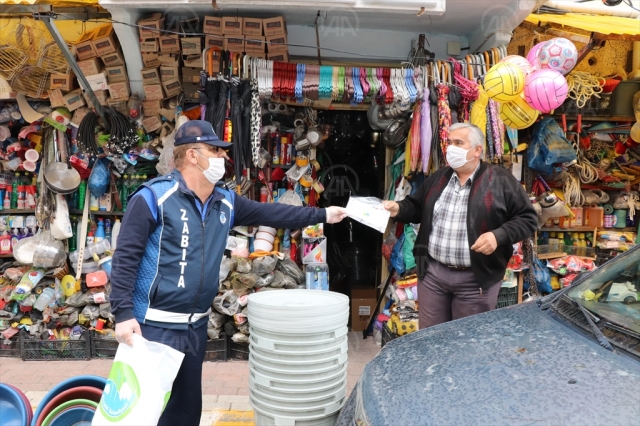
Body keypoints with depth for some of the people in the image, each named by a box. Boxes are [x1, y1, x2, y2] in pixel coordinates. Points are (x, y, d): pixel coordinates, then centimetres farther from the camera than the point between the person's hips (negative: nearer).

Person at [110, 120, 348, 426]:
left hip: (196, 326, 7)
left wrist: (322, 215, 12)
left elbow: (270, 214, 12)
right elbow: (125, 257, -15)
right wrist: (123, 313, -19)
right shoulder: (155, 197, -15)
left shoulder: (225, 203, 6)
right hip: (156, 326, -7)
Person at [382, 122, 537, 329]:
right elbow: (416, 207, 17)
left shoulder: (501, 181, -6)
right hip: (432, 273, 4)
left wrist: (498, 235, -20)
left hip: (476, 279, -4)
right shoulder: (437, 179, 9)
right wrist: (398, 209, -5)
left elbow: (528, 218, -5)